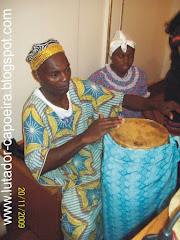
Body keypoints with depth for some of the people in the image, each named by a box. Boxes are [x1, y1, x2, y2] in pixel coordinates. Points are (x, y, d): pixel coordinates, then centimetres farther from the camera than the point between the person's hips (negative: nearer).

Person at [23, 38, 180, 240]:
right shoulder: (34, 111, -21)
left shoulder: (79, 87, -6)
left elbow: (120, 99, 0)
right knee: (82, 222, -24)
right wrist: (84, 138, -38)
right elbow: (39, 165, -28)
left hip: (97, 159, 5)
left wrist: (158, 106, -15)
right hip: (63, 174, -5)